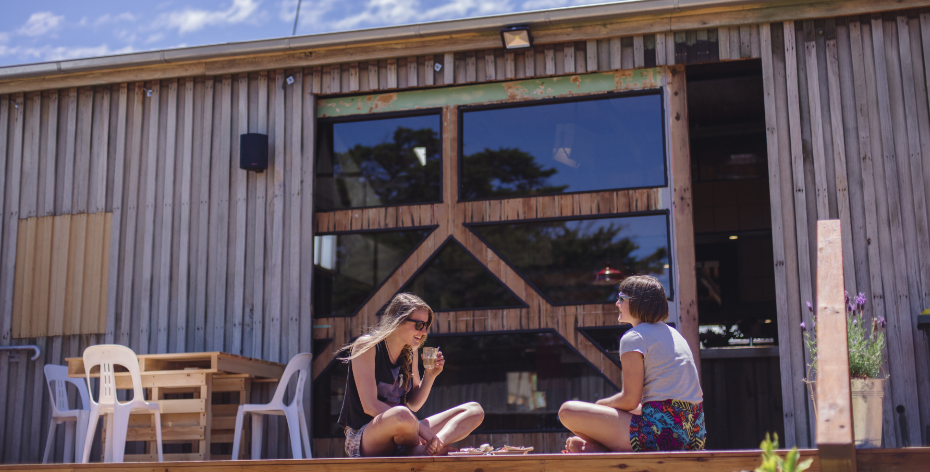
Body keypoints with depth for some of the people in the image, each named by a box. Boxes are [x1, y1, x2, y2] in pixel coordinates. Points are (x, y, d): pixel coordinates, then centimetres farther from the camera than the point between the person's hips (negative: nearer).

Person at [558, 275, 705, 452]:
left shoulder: (633, 338, -7)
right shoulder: (672, 333, 19)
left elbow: (630, 400, -11)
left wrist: (599, 404, 8)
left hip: (662, 432, -9)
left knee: (568, 411, -5)